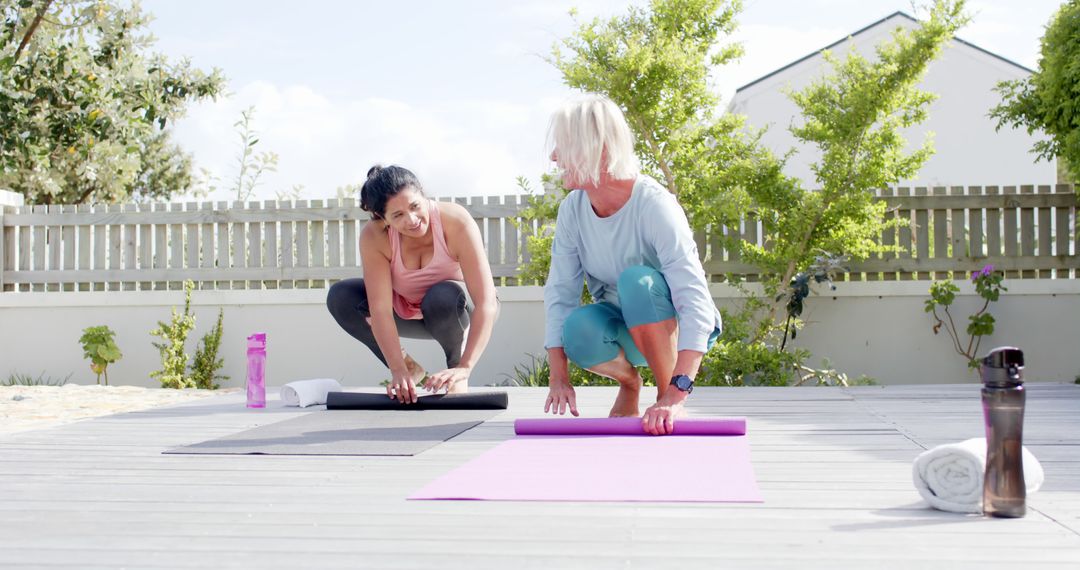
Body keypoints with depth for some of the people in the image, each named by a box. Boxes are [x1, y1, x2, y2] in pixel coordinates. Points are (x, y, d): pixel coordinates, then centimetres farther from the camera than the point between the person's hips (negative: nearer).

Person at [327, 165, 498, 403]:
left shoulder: (456, 221, -32)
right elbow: (380, 309, -30)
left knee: (443, 297, -37)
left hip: (455, 311, -3)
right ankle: (409, 367, -3)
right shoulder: (374, 237, -26)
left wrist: (465, 368, -45)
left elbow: (487, 303, -37)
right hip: (406, 313, 3)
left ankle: (455, 363, -6)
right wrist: (399, 371, -41)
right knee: (340, 297, -19)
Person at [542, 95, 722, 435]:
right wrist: (559, 379, -22)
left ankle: (666, 402, -19)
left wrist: (675, 397, -45)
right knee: (579, 330, -31)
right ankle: (627, 378, 4)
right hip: (624, 327, 4)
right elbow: (560, 293, -10)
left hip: (676, 326, -4)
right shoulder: (572, 209, -11)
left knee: (637, 280, -35)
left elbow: (696, 302, -35)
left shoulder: (654, 205, -28)